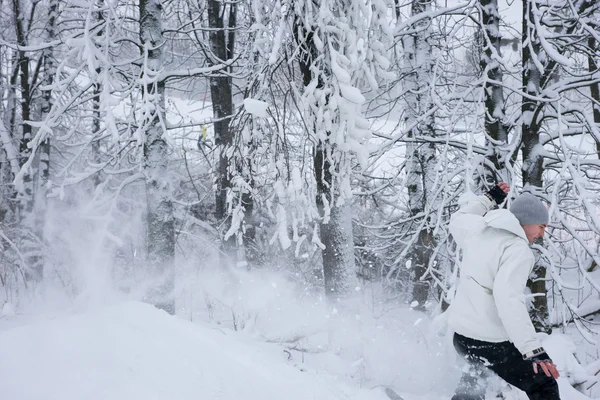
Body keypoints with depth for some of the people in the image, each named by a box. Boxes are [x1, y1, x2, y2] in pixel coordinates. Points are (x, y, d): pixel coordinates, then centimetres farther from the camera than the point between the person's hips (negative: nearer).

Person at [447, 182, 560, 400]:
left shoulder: (477, 229, 6)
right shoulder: (518, 250, -17)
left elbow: (458, 220, 31)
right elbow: (508, 298, -31)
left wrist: (489, 199, 37)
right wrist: (532, 348, -35)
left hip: (460, 333, 8)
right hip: (491, 342, -8)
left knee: (480, 361, 39)